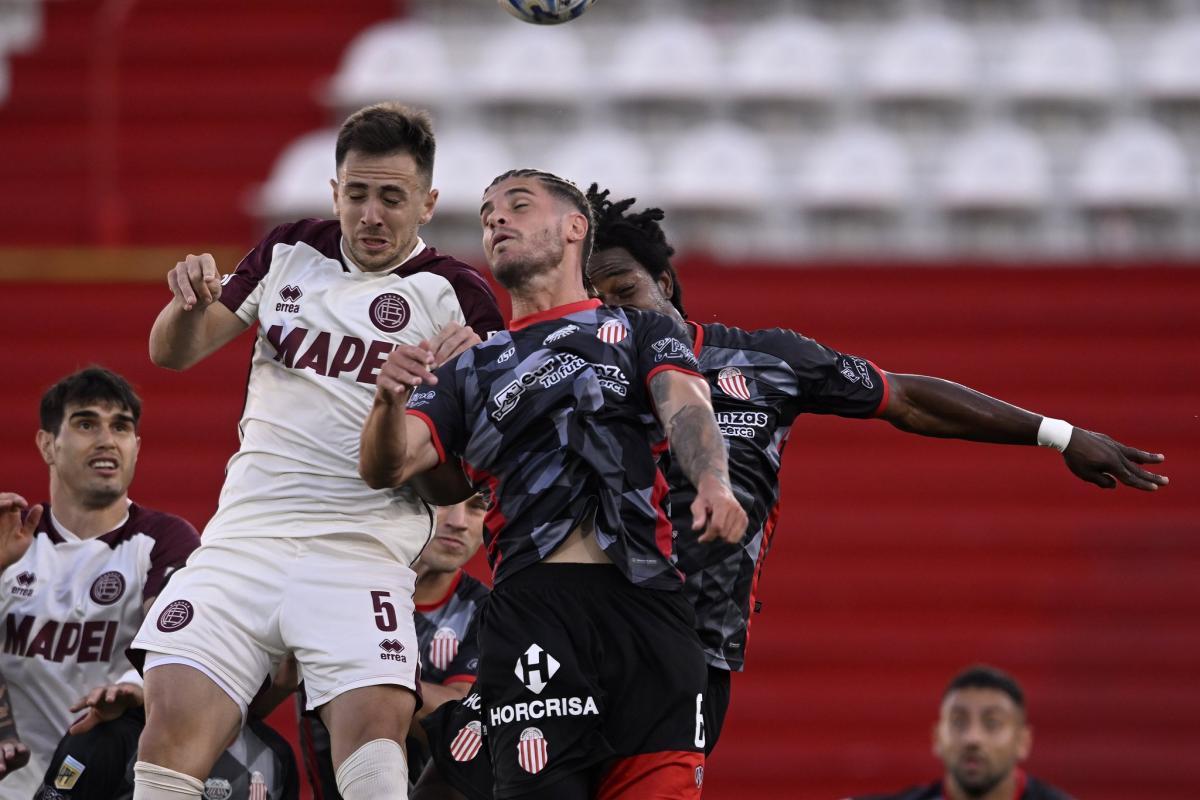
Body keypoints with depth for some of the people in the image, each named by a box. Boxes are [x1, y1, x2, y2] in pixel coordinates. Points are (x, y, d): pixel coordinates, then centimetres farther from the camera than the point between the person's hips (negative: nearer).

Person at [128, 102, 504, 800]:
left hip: (363, 551, -3)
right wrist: (190, 302, -5)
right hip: (246, 531, 3)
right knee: (175, 722, -15)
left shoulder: (455, 294, 4)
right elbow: (176, 352, 18)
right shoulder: (292, 253, 15)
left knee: (378, 716, -28)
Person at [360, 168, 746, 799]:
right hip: (530, 611, 1)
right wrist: (390, 400, -14)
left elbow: (686, 410, 0)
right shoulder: (469, 369, 24)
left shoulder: (643, 333, 20)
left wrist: (713, 484, -23)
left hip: (646, 606, -1)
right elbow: (385, 468, 10)